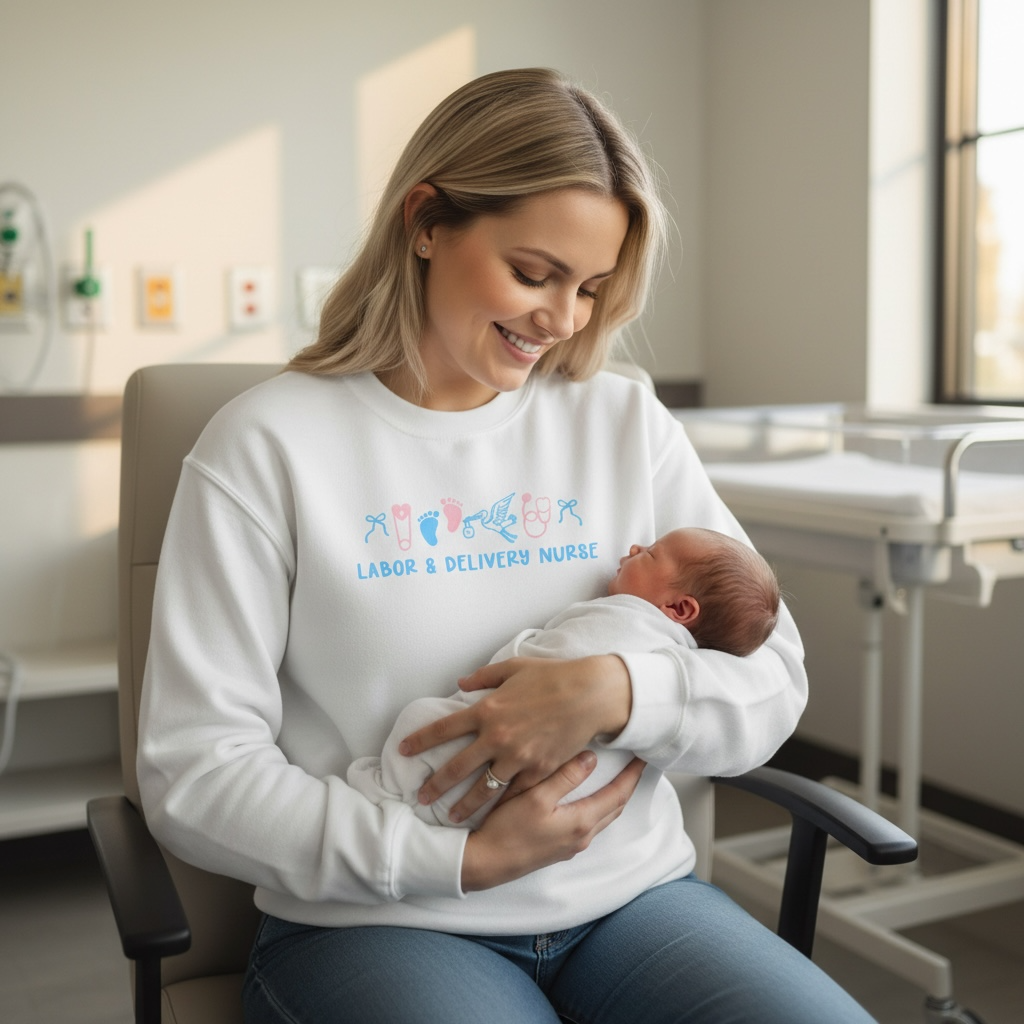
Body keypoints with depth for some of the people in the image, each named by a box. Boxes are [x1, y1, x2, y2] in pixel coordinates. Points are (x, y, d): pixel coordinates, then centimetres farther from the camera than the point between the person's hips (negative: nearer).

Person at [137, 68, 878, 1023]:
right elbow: (192, 773, -7)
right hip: (378, 918, -3)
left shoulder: (630, 428, 7)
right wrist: (461, 860, -16)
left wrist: (620, 691, -17)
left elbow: (773, 684, 5)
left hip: (633, 897, 4)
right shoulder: (267, 446, -4)